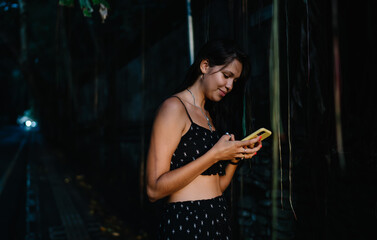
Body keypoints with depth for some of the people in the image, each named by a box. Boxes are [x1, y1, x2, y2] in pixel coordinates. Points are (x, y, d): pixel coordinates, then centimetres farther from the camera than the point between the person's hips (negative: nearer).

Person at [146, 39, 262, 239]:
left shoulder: (209, 117, 15)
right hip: (184, 223, -8)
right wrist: (215, 155, -19)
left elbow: (214, 188, 13)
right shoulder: (174, 107, -10)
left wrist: (236, 157, -2)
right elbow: (155, 189, -19)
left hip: (218, 219, 8)